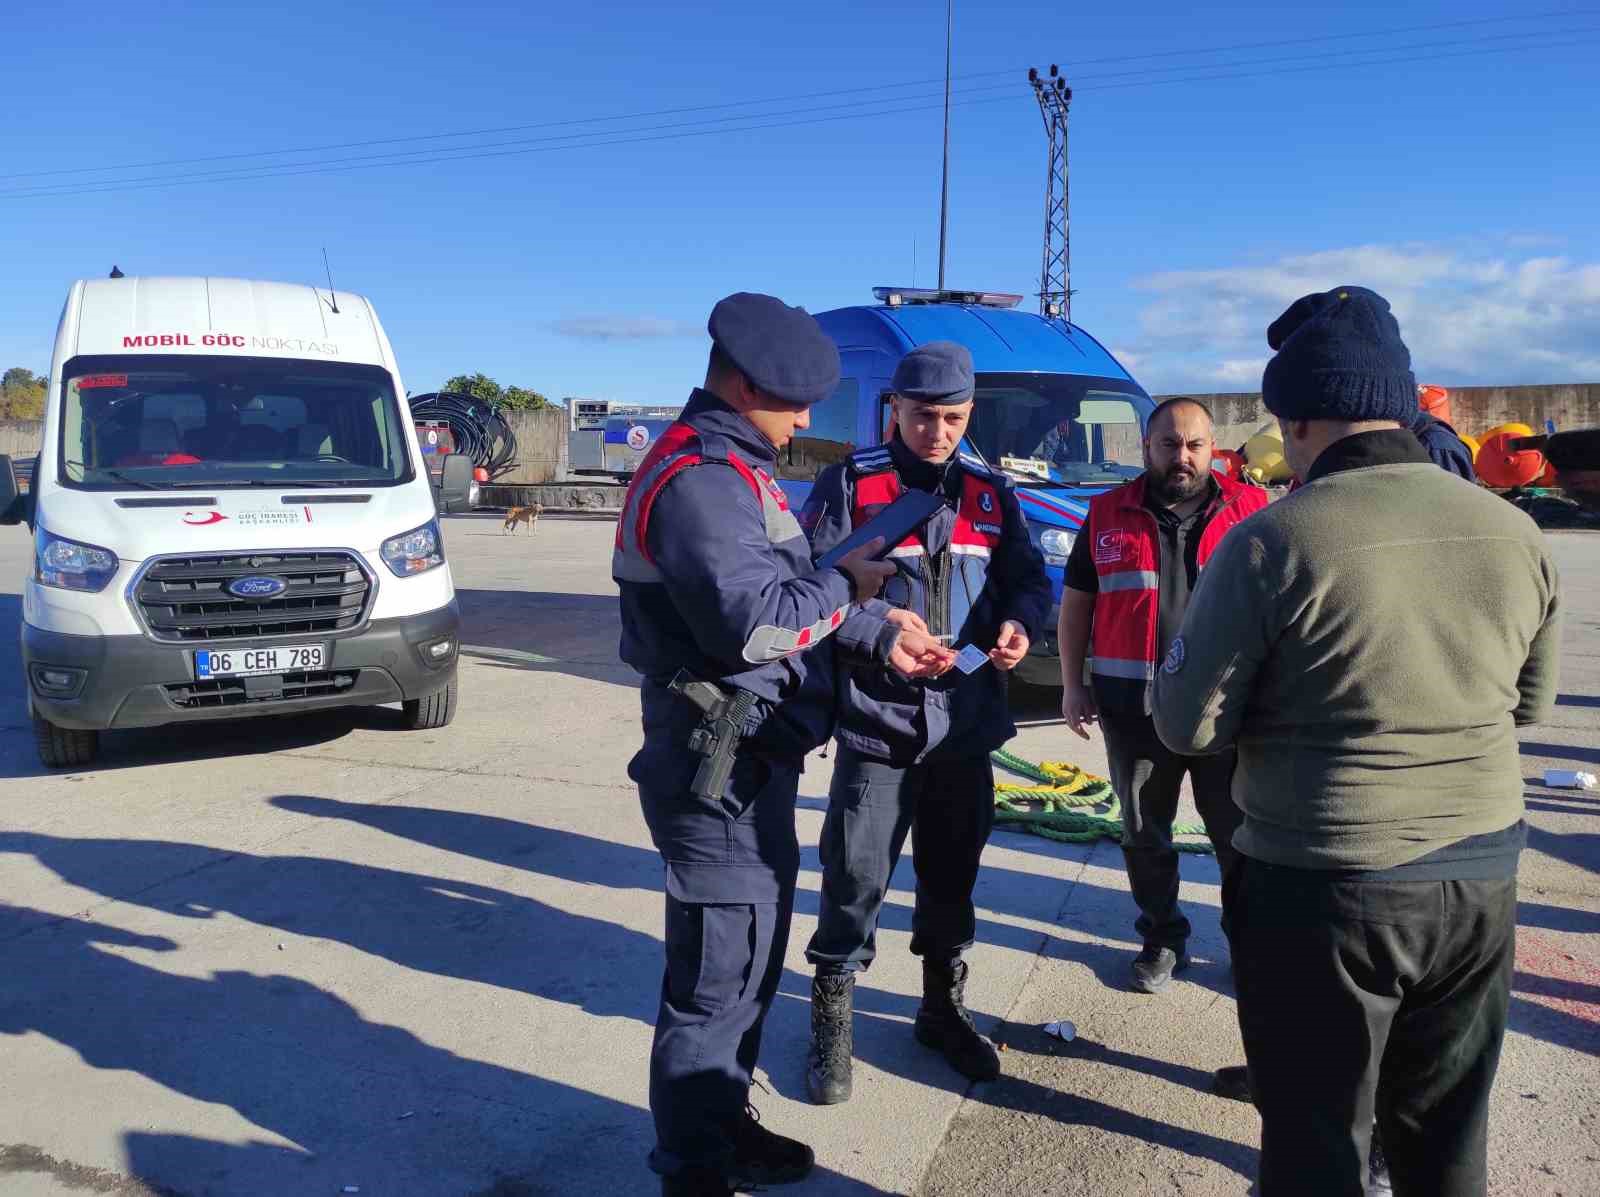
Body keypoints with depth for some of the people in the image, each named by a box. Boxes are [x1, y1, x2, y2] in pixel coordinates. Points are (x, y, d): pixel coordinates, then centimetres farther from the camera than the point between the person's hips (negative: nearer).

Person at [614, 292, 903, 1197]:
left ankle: (725, 1122, 38)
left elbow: (782, 589, 18)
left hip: (758, 756, 11)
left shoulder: (735, 466, 15)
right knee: (717, 976, 0)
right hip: (721, 766, -11)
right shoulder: (698, 476, -19)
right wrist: (844, 589, -12)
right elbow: (752, 621, -27)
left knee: (754, 955, 21)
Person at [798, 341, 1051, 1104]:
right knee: (857, 873, 1)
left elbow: (1027, 577, 11)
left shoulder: (989, 491, 8)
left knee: (953, 869, 17)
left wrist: (1019, 622, -11)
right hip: (877, 719, -4)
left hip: (968, 719, 4)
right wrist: (879, 631, -26)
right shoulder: (851, 484, -6)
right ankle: (831, 1021, 21)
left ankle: (943, 1006, 37)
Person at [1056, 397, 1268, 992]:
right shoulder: (1108, 514, 5)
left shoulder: (1251, 509, 2)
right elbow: (1076, 602, 10)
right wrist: (1073, 686, 4)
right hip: (1133, 708, 2)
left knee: (1240, 833, 7)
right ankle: (1163, 940, 30)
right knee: (1144, 833, 13)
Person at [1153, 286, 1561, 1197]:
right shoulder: (1514, 531, -1)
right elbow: (1531, 700, 13)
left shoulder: (1273, 542, -18)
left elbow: (1187, 725, -12)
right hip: (1482, 875, 5)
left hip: (1324, 887, -5)